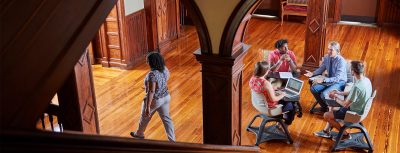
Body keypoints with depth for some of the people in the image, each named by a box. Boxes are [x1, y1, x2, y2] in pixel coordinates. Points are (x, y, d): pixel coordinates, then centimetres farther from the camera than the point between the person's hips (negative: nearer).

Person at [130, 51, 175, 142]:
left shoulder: (152, 74, -31)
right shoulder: (164, 69, -7)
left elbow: (151, 92, -31)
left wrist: (148, 107, -27)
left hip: (154, 100, -6)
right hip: (166, 97, 6)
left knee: (145, 117, 21)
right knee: (166, 118, 16)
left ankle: (139, 134, 47)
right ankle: (172, 140, 19)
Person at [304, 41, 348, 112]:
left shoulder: (341, 61, -27)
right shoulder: (326, 58, -7)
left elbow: (337, 78, -32)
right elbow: (321, 69, 9)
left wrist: (323, 79, -41)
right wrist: (312, 73, -10)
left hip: (339, 82, -7)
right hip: (329, 80, 7)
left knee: (324, 94, -27)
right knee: (313, 89, -9)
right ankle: (324, 106, 11)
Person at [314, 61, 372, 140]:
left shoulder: (357, 86, -35)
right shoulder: (366, 80, -6)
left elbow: (345, 104, -26)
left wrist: (335, 97, -10)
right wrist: (340, 93, 8)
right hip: (360, 108, 9)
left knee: (326, 115, 1)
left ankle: (345, 134, 14)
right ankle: (327, 131, 31)